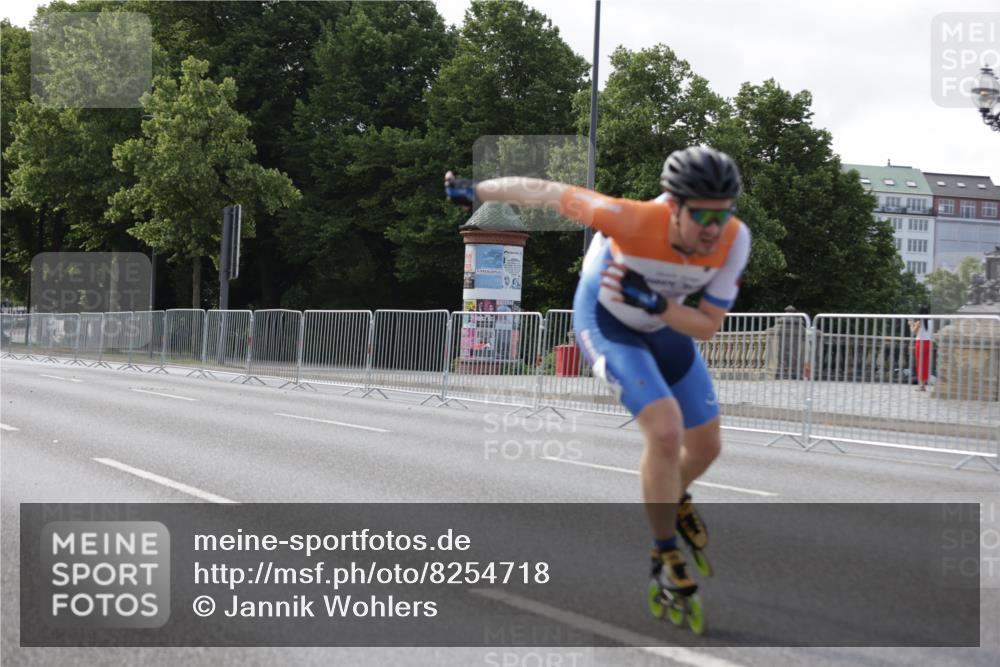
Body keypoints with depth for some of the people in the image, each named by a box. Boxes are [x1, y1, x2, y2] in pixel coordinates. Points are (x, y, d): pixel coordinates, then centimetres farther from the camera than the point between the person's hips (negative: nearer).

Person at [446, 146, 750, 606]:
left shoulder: (734, 239, -27)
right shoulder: (636, 220, -39)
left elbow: (707, 327, -21)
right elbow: (547, 193, -29)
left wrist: (656, 303, -38)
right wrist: (474, 191, -18)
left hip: (665, 323, 5)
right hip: (606, 320, -5)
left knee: (706, 447, 13)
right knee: (666, 431, -23)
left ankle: (675, 498, 49)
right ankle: (664, 555, -2)